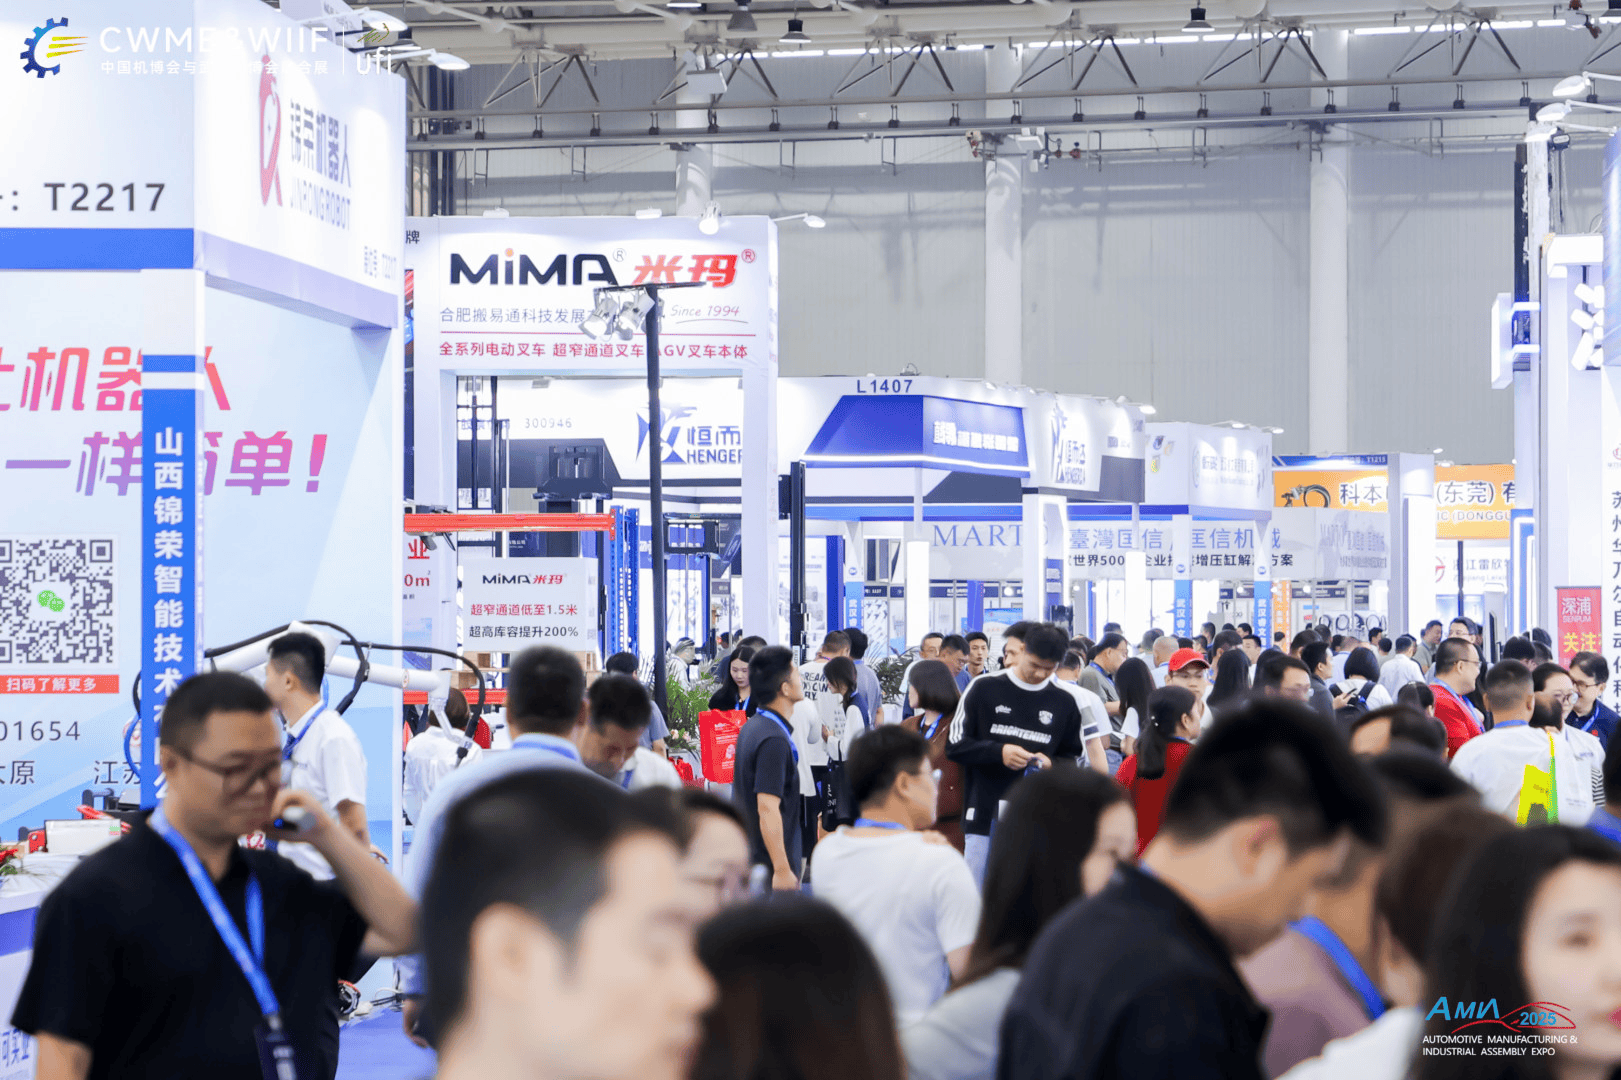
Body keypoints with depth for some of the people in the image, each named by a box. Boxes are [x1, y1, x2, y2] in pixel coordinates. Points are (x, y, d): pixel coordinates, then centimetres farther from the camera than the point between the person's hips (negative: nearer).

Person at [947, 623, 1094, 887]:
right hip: (984, 814, -1)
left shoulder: (1066, 703, 8)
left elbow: (1075, 759, 16)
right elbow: (955, 744, 2)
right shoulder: (984, 689, 3)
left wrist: (1050, 763, -7)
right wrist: (998, 752, -14)